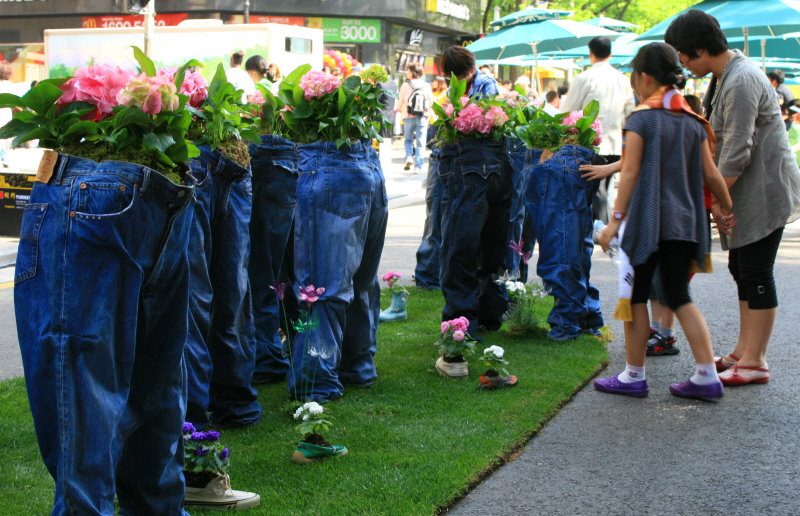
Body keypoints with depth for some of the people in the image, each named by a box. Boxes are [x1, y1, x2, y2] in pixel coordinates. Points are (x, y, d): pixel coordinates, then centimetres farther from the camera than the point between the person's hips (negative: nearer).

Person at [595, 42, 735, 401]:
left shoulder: (640, 119, -7)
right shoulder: (694, 122, 9)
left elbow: (630, 173, -11)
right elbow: (711, 174, 9)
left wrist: (616, 219, -11)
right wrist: (726, 211, 22)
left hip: (647, 220, -6)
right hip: (684, 223, 6)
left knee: (636, 296, 5)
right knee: (679, 297, 12)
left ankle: (634, 376, 11)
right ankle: (707, 376, 6)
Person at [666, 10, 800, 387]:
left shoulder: (741, 81, -21)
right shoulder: (724, 75, 11)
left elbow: (737, 151, -24)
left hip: (764, 190, -10)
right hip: (745, 190, 10)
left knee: (756, 273, -6)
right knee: (741, 269, 13)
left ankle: (755, 362, 1)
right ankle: (743, 351, 22)